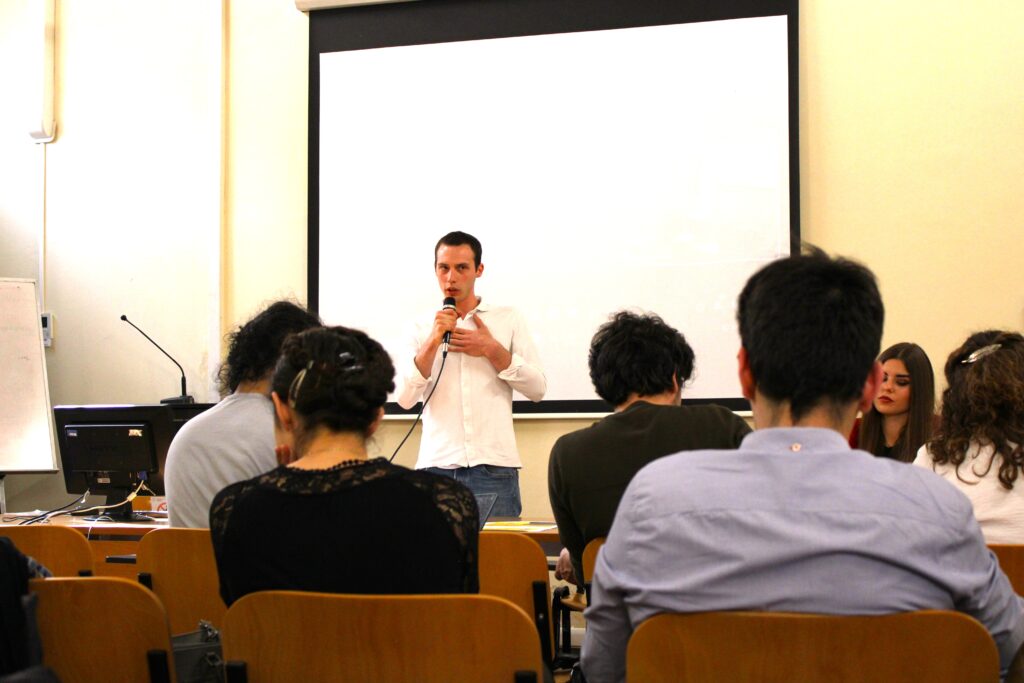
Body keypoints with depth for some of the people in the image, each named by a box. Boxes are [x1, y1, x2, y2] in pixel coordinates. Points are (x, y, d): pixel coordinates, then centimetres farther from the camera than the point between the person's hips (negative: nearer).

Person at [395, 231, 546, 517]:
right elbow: (405, 399, -1)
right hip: (436, 466, 1)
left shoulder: (508, 318, 10)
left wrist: (491, 349, -4)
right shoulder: (423, 329, 11)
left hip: (494, 466, 0)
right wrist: (434, 341, -8)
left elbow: (537, 389, 5)